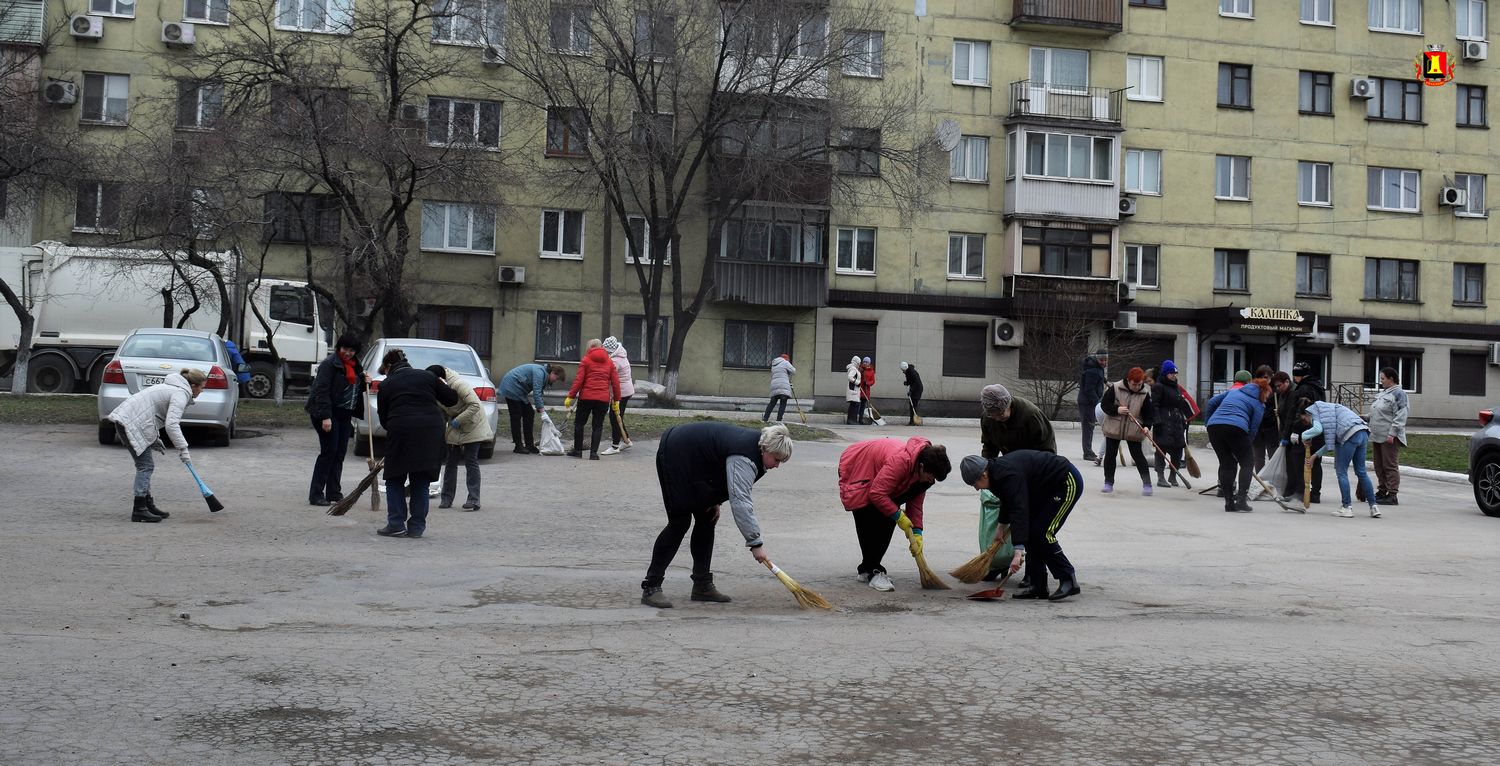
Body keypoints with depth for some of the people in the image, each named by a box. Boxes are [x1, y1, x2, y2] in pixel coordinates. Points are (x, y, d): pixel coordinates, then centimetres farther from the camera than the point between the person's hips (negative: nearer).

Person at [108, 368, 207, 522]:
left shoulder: (172, 387, 22)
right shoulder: (181, 394, -11)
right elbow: (171, 424, -21)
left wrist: (155, 440, 26)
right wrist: (183, 449, -16)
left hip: (126, 421, 11)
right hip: (132, 424, -11)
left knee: (146, 465, 16)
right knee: (145, 466, -8)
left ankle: (148, 506, 21)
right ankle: (139, 510, -9)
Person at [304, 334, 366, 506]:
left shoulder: (355, 366, 14)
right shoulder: (329, 364, -11)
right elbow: (322, 391, -17)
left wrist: (365, 382, 4)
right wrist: (325, 417, -23)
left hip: (345, 415, 8)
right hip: (329, 414, -8)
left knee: (340, 453, 7)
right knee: (329, 452, -9)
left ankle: (334, 493, 13)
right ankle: (316, 495, -4)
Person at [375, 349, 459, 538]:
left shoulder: (386, 385, 11)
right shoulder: (427, 376, 14)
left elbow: (383, 419, 13)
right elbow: (452, 399, 16)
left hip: (400, 432, -2)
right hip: (431, 432, 2)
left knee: (395, 480, 11)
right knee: (421, 482, 11)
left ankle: (396, 524, 5)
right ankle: (416, 527, 11)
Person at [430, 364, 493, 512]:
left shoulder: (458, 384, -27)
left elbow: (475, 405, -29)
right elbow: (442, 411, 7)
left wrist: (458, 420, -27)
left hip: (472, 427, -7)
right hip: (455, 429, 7)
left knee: (471, 461, -7)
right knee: (451, 462, 6)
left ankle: (473, 500, -5)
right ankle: (446, 498, 11)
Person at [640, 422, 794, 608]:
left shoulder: (753, 444, -1)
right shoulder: (744, 458, -30)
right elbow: (740, 502, -35)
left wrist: (715, 500, 1)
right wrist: (755, 543, -34)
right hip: (675, 455, -10)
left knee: (707, 519, 7)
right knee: (680, 522, -11)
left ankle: (702, 586, 11)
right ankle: (650, 587, -8)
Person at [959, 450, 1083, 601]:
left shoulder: (1008, 475, -31)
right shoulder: (997, 470, 2)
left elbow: (1019, 511, -38)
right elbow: (1008, 501, 23)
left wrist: (1019, 551, -43)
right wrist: (1001, 526, 35)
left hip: (1069, 482, -10)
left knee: (1041, 534, -15)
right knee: (1031, 532, 5)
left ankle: (1069, 580, -8)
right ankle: (1037, 585, 7)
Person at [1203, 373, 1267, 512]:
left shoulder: (1233, 391, 29)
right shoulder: (1259, 404, 15)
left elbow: (1211, 403, 24)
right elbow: (1253, 428, 9)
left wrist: (1208, 422, 30)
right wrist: (1244, 447, 17)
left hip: (1213, 426, 5)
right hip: (1236, 428, -5)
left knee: (1226, 464, 14)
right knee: (1247, 462, 11)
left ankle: (1229, 502, 13)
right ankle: (1241, 500, 1)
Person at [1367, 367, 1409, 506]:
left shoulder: (1398, 394, -9)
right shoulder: (1382, 393, 19)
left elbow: (1400, 416, -16)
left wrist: (1392, 433, -21)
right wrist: (1372, 431, 21)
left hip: (1389, 437, -9)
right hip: (1378, 436, 9)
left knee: (1390, 466, -8)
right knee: (1379, 466, 13)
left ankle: (1392, 495, -7)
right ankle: (1382, 492, 20)